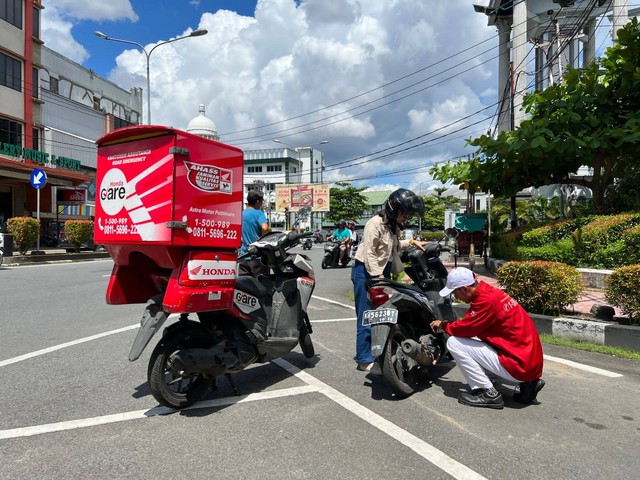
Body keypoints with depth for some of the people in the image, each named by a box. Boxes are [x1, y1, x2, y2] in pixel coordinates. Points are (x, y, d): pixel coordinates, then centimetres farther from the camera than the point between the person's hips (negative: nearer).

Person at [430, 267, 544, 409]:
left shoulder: (486, 300, -20)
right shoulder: (490, 291, 8)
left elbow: (465, 329, -15)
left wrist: (442, 325, 3)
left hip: (518, 365, -9)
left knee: (454, 343, -10)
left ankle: (489, 394, -4)